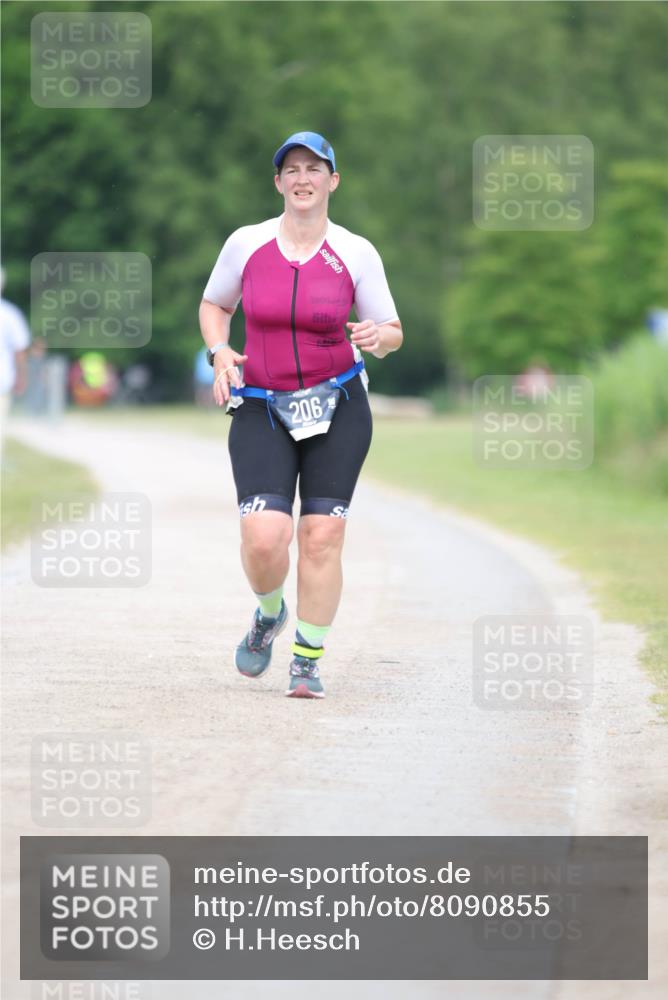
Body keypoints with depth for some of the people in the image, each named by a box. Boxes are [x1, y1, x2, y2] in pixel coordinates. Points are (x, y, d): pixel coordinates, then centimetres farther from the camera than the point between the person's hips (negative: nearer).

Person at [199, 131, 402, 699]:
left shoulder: (356, 254, -3)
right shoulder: (247, 244, -1)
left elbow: (393, 332, 5)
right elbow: (213, 305, 15)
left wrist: (377, 337, -19)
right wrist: (220, 353, -4)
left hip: (337, 407, 0)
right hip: (261, 409, 0)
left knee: (322, 535, -4)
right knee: (264, 537, -14)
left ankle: (308, 662, 10)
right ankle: (269, 614, 20)